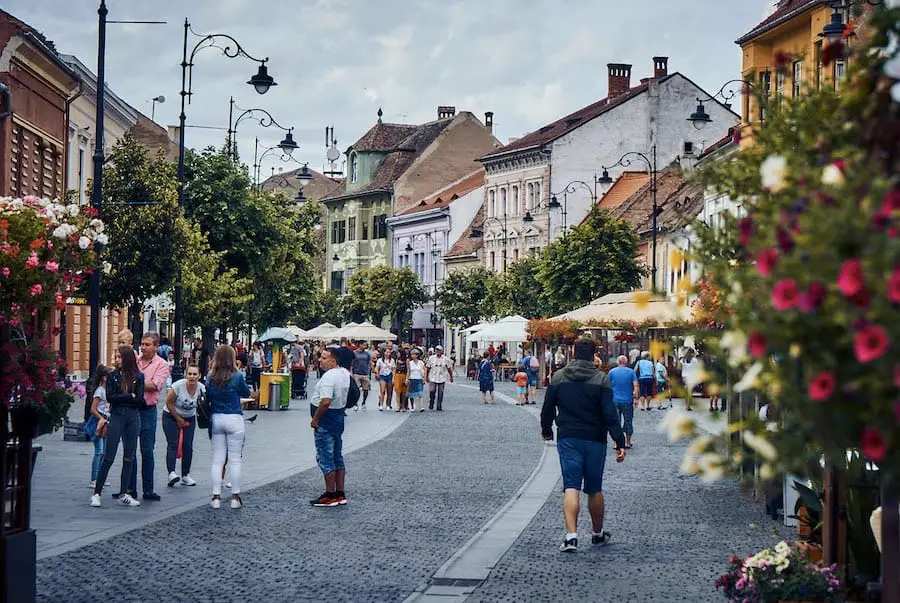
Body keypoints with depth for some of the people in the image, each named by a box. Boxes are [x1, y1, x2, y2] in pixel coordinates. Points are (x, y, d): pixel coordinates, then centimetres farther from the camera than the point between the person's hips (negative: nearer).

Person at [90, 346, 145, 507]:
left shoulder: (138, 377, 5)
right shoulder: (112, 376, 5)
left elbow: (140, 400, -3)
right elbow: (110, 397, -7)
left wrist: (120, 398, -5)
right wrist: (130, 396, -6)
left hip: (133, 418, 2)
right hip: (117, 417, -2)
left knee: (129, 458, 4)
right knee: (109, 457, -5)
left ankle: (124, 494, 11)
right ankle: (96, 493, -1)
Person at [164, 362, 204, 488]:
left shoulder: (201, 389, -16)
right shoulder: (178, 386, -26)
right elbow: (169, 403, -16)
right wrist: (179, 419, -10)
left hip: (189, 418, 4)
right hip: (171, 416, -4)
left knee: (188, 446, -2)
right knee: (173, 444, -16)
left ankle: (186, 475, 6)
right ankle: (171, 473, -27)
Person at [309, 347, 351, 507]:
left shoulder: (329, 377, -23)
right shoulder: (344, 373, 7)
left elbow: (325, 401, -31)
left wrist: (315, 418, -19)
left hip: (326, 421, -10)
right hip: (339, 418, 10)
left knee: (325, 459, -3)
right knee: (337, 458, 14)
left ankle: (330, 495, 0)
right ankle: (340, 494, 19)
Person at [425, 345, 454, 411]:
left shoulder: (445, 359, 0)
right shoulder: (431, 358, 0)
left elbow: (449, 369, 9)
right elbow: (427, 368, 7)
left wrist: (451, 377, 12)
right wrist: (426, 376, 6)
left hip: (442, 379, 0)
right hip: (432, 378, 0)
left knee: (440, 393, 0)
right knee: (432, 391, -5)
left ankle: (439, 407, 7)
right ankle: (431, 405, 14)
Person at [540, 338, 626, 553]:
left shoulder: (558, 377, 1)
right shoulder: (601, 379, -6)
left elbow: (548, 408, 9)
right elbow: (610, 414, -11)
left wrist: (546, 430, 27)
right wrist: (620, 442, -9)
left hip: (568, 439, 1)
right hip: (595, 440, -1)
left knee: (571, 487, -5)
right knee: (595, 489, 13)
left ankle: (571, 535, -21)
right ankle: (598, 533, 27)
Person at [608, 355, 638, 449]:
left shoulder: (612, 372, 2)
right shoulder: (631, 371, 0)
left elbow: (608, 386, 3)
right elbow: (635, 385, -8)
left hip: (615, 400, 0)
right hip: (628, 401, 0)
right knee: (628, 421, 11)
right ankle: (627, 442, 16)